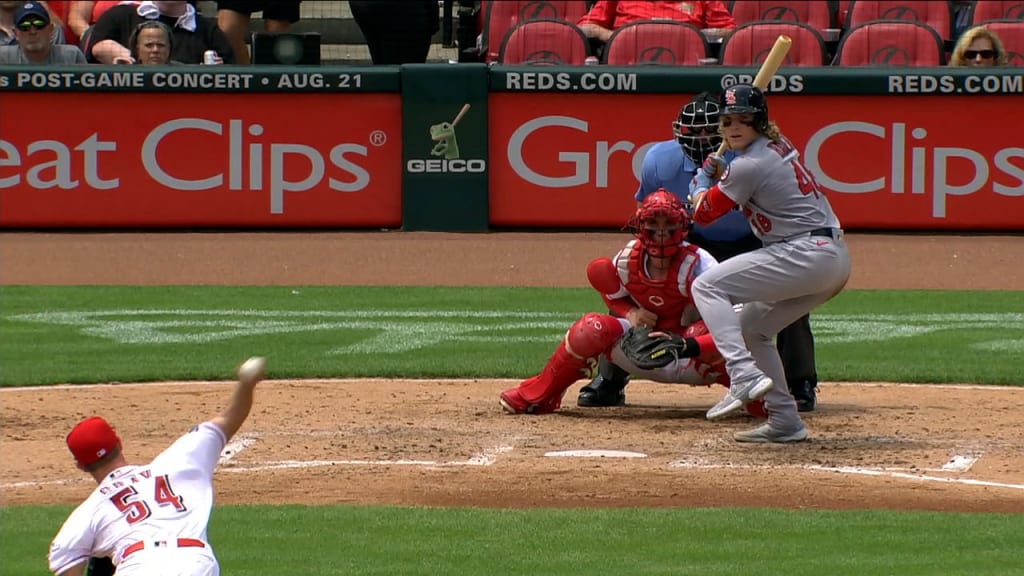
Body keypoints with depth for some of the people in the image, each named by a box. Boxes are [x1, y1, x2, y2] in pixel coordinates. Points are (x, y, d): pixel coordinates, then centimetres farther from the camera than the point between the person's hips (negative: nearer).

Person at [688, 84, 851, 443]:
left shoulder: (750, 165, -12)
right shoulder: (777, 145, 16)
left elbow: (703, 213, -1)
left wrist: (702, 178, 18)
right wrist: (721, 171, 22)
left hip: (805, 253, -10)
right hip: (834, 261, 10)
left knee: (707, 286, -9)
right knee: (751, 326, 21)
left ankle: (745, 376, -24)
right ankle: (784, 421, 17)